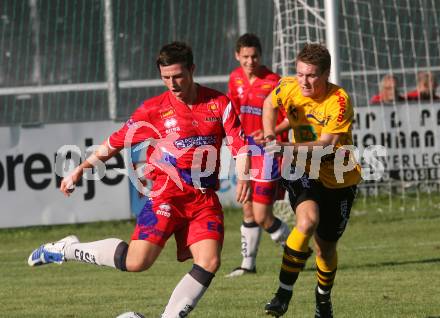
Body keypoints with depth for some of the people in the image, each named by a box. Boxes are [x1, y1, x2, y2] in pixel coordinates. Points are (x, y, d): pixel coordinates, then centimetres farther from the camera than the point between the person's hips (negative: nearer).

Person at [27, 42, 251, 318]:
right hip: (167, 193, -3)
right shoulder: (154, 109, 1)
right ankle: (66, 250, 5)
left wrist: (243, 177, -16)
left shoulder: (219, 103, 4)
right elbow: (115, 142, 9)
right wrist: (80, 170, 9)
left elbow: (239, 143, 2)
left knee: (210, 262, -16)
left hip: (205, 199, 3)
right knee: (137, 261, -16)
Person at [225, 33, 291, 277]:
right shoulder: (235, 78, 5)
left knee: (262, 216, -8)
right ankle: (248, 263, 19)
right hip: (247, 153, 6)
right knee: (248, 211, 10)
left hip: (269, 151, -6)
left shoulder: (272, 83, -15)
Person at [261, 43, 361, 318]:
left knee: (326, 246, 9)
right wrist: (270, 136, -2)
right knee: (308, 221, -29)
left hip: (338, 178, -1)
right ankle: (284, 293, -23)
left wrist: (288, 148, -43)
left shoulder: (339, 101, -24)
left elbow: (326, 144, -31)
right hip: (303, 172, 1)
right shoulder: (289, 88, -12)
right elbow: (270, 103, 13)